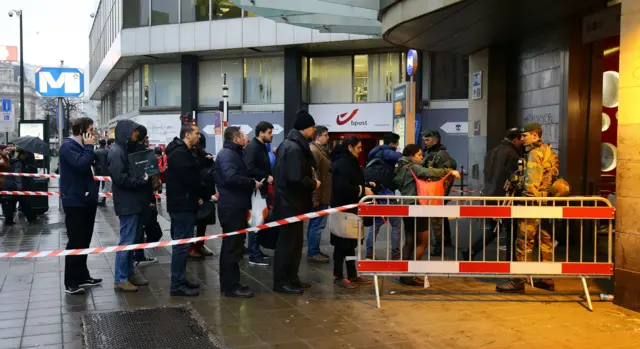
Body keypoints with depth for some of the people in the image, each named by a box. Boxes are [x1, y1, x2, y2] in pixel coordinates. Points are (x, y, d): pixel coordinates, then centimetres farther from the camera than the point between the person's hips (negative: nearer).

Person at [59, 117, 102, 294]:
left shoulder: (81, 146, 15)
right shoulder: (68, 145, -12)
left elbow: (94, 164, 16)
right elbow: (81, 164, -26)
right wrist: (89, 147, -17)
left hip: (86, 199, 9)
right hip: (74, 200, -9)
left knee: (84, 240, 14)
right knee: (76, 242, -5)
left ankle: (82, 276, 23)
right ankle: (70, 282, 1)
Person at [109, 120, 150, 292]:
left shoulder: (131, 149, 16)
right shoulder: (116, 152, -13)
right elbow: (120, 178, -22)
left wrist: (148, 176, 4)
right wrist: (142, 180, -17)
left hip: (136, 202, 9)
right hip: (127, 203, -9)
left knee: (133, 239, 15)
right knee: (127, 241, -5)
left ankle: (129, 272, 25)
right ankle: (120, 279, 3)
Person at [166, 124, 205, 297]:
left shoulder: (185, 152, 17)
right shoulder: (180, 153, -17)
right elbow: (189, 179, -22)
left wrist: (199, 196, 2)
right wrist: (201, 196, -6)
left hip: (185, 203, 11)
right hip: (182, 204, -11)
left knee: (182, 243, 15)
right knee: (181, 244, -7)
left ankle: (181, 279, 23)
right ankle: (177, 285, -3)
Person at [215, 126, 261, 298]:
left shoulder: (233, 153, 19)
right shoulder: (227, 154, -14)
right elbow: (231, 178, -29)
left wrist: (251, 183, 5)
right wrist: (253, 183, -18)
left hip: (234, 206, 11)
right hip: (232, 207, -11)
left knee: (230, 245, 15)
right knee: (233, 247, -7)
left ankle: (227, 283, 23)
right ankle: (231, 286, -2)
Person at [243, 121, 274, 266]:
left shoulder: (262, 147, 15)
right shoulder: (253, 147, -15)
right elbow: (249, 169, -25)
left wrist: (269, 176, 8)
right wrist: (266, 177, -20)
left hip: (261, 190, 10)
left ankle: (255, 250, 23)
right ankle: (254, 255, 0)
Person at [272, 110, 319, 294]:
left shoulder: (288, 144, 13)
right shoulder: (295, 148, -19)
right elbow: (296, 178, -28)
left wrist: (309, 173, 10)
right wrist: (313, 184, -12)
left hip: (288, 201, 10)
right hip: (291, 203, -10)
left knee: (294, 241, 16)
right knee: (287, 242, -3)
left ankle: (291, 278, 25)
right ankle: (281, 282, 5)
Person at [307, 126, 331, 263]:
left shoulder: (319, 150, 17)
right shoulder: (314, 151, -17)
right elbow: (314, 175, -23)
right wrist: (316, 197, -23)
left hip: (320, 195, 11)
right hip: (319, 196, -11)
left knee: (314, 224, 15)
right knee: (318, 224, -6)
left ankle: (313, 251, 22)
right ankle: (313, 253, 0)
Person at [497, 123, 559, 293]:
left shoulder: (535, 153, -12)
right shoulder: (549, 152, 18)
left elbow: (531, 182, -19)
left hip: (535, 203, -10)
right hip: (548, 203, 10)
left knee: (524, 243, -7)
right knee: (545, 241, 13)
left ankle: (518, 281, -6)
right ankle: (546, 279, 19)